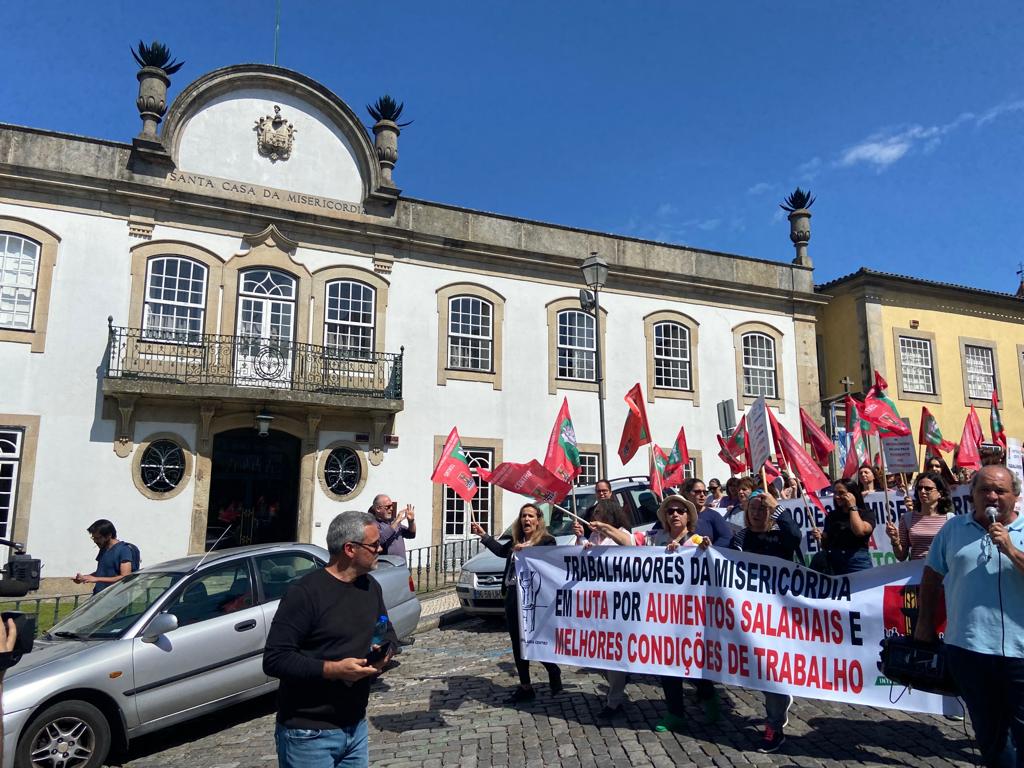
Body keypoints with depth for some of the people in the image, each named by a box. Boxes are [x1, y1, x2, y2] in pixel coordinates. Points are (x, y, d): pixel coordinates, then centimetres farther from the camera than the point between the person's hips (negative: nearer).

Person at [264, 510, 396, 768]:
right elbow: (274, 659, -21)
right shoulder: (306, 593, -18)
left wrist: (385, 652, -4)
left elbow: (387, 631, 19)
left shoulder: (371, 586, 7)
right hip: (308, 734, -6)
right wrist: (332, 669, -27)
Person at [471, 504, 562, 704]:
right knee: (518, 644, 12)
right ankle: (525, 687, 23)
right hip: (513, 597, 8)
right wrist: (483, 535, 33)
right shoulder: (516, 541, 12)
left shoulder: (547, 541, -8)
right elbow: (501, 550, 31)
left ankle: (554, 673, 23)